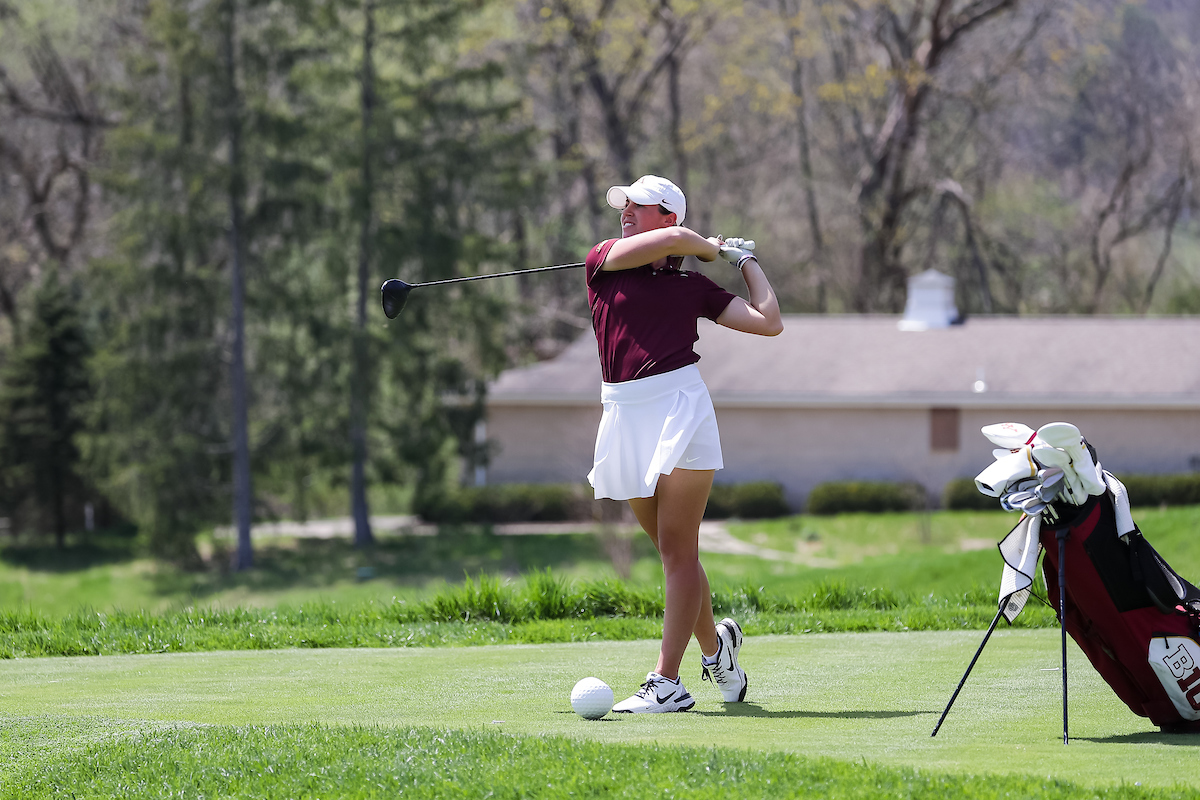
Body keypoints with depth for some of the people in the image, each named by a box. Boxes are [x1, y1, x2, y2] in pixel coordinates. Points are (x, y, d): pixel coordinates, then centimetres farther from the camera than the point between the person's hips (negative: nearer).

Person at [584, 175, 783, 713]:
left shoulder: (693, 287, 9)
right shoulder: (603, 262, 10)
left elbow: (769, 322, 7)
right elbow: (672, 239, -6)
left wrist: (745, 262, 15)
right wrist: (711, 248, 13)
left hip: (680, 408, -3)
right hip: (625, 418, 3)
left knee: (677, 548, -7)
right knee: (671, 550, 11)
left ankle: (668, 683, -11)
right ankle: (714, 643, 33)